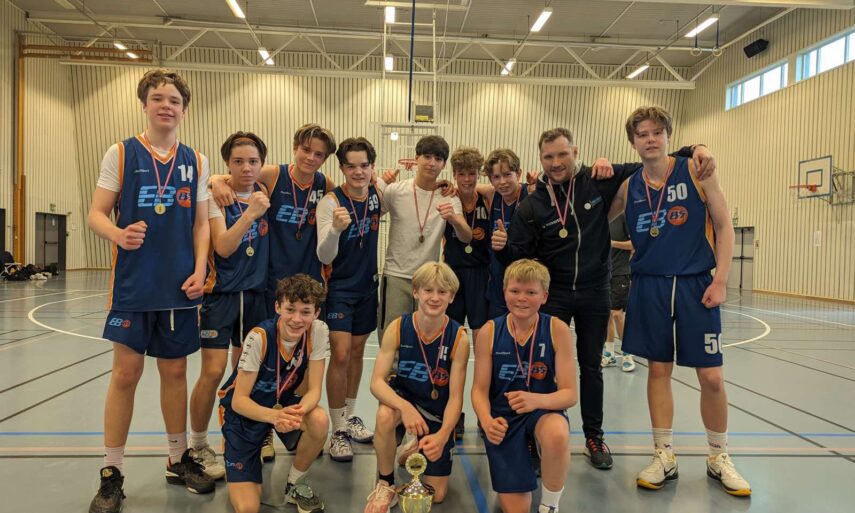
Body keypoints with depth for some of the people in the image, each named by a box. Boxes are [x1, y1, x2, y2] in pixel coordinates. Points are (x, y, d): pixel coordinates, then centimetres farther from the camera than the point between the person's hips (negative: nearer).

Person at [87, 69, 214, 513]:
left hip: (180, 286, 2)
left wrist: (199, 270, -4)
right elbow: (97, 214, -1)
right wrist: (118, 235, -23)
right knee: (126, 371, 0)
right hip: (132, 284, -2)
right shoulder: (120, 153, 1)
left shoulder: (196, 162, 8)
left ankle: (179, 459, 26)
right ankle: (111, 473, 15)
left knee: (175, 371, 10)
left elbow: (201, 223, 9)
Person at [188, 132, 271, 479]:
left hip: (255, 294, 5)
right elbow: (222, 247, -20)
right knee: (213, 372, -8)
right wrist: (250, 213, -30)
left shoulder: (264, 192, 2)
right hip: (220, 293, -5)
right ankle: (198, 447, 11)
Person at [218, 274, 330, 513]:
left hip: (283, 403, 3)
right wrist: (273, 415, -42)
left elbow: (313, 390, -15)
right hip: (245, 410, -3)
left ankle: (295, 484, -3)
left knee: (319, 421, -32)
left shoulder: (318, 331, -18)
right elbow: (239, 400, -22)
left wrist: (299, 411, -38)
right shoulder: (260, 337, -26)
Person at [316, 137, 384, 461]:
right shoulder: (331, 202, -18)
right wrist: (335, 228, -41)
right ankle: (337, 431, 6)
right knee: (340, 355, -9)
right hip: (339, 288, -5)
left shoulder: (378, 197, -4)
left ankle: (349, 416, 30)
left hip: (367, 286, 5)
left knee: (357, 351, 14)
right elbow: (324, 256, -23)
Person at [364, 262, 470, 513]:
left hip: (438, 410, 0)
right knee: (385, 415, -38)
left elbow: (455, 396, -18)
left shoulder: (458, 338, -21)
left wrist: (443, 435, -36)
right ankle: (385, 484, -10)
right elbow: (377, 382, -23)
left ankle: (416, 448, 33)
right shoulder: (398, 328, -19)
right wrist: (405, 407, -42)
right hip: (403, 397, 0)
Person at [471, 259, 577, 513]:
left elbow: (569, 394, -13)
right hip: (503, 417, 1)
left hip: (543, 411, 0)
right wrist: (487, 422, -27)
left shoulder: (557, 330, -11)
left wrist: (537, 400, -34)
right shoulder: (489, 332, -9)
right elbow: (480, 389, -6)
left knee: (557, 435, -38)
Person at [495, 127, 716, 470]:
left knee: (591, 365, 13)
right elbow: (519, 256, -5)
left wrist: (693, 151, -10)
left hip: (594, 292, 1)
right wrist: (502, 247, -26)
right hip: (553, 293, 0)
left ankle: (594, 437, 27)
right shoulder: (532, 205, -6)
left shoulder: (600, 181, -6)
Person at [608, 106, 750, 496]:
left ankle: (719, 458, 24)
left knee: (711, 377, 2)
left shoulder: (695, 170, -2)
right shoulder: (628, 186, 4)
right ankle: (664, 457, 21)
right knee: (658, 370, 6)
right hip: (649, 287, 2)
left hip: (696, 285, -1)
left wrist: (720, 280, -8)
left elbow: (724, 224, 0)